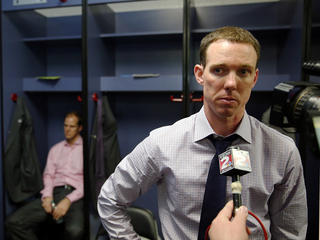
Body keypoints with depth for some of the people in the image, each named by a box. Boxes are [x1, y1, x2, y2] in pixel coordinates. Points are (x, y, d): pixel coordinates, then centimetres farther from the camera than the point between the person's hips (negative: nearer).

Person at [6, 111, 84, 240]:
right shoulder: (55, 149, 22)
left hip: (75, 195, -5)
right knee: (13, 221, -15)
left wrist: (68, 200, -15)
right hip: (54, 192, 5)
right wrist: (47, 196, -4)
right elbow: (48, 175, 16)